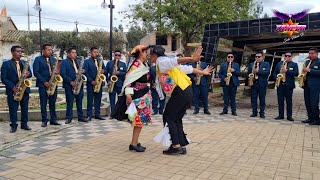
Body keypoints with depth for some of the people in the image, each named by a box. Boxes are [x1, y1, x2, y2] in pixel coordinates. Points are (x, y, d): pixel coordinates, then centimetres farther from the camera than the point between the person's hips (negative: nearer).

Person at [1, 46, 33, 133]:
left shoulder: (25, 63, 13)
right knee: (13, 109, 2)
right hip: (12, 90, -4)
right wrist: (12, 87, -17)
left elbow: (30, 73, 11)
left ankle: (24, 124, 18)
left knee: (25, 108, 8)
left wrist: (28, 74, -15)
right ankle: (13, 125, 12)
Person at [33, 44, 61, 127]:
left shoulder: (54, 59, 15)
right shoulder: (38, 59, 0)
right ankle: (44, 120, 8)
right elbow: (36, 72, -8)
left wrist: (56, 73, -7)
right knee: (43, 103, 1)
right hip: (43, 84, -4)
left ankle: (53, 120, 13)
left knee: (53, 103, 7)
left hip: (53, 84, 4)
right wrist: (44, 82, -15)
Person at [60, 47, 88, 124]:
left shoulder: (78, 62, 19)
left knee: (79, 101, 8)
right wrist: (70, 81, -18)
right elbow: (62, 73, -10)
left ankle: (80, 117, 16)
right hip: (69, 85, -5)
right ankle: (69, 118, 7)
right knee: (70, 102, -1)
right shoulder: (64, 62, -1)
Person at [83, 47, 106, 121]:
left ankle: (97, 114, 15)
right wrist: (91, 81, -16)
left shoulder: (100, 61, 17)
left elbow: (105, 69, 18)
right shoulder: (87, 61, 0)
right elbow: (85, 72, -8)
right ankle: (89, 115, 5)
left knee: (98, 99, 7)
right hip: (91, 83, -4)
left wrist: (103, 71, -7)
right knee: (90, 100, 0)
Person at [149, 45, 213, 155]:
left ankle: (176, 146, 1)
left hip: (180, 92, -9)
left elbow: (175, 61, -24)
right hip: (188, 92, 9)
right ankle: (182, 146, 15)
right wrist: (202, 72, 31)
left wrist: (192, 59, -38)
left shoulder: (161, 62, -4)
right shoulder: (165, 61, 23)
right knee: (177, 119, 14)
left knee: (169, 117, 1)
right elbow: (185, 68, 26)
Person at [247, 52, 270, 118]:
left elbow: (267, 72, -12)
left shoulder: (266, 64, 3)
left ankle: (262, 113, 11)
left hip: (262, 84, -3)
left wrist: (258, 71, -19)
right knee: (253, 99, 5)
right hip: (254, 83, 3)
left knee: (262, 99, 3)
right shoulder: (251, 64, 13)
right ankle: (254, 112, 13)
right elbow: (248, 72, 8)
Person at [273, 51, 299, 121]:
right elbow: (275, 72, 14)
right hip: (280, 84, 2)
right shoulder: (279, 63, 13)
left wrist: (287, 71, -17)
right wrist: (276, 78, -4)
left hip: (289, 85, -2)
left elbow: (296, 73, -9)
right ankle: (281, 115, 11)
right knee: (280, 100, 4)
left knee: (289, 101, 2)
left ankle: (289, 116, 8)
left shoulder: (294, 64, 5)